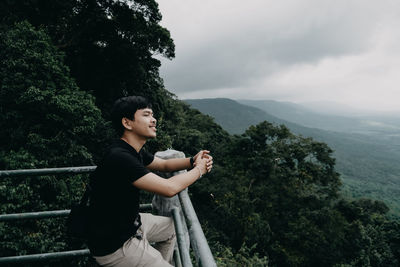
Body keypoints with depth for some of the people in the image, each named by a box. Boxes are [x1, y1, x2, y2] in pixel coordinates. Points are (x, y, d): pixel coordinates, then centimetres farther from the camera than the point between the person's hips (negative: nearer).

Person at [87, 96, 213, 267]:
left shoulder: (134, 151, 0)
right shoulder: (119, 158, -30)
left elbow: (164, 164, 15)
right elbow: (169, 188, -31)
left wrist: (192, 161, -4)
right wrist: (199, 170, -14)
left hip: (130, 222, 10)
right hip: (114, 245, -9)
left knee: (173, 227, 23)